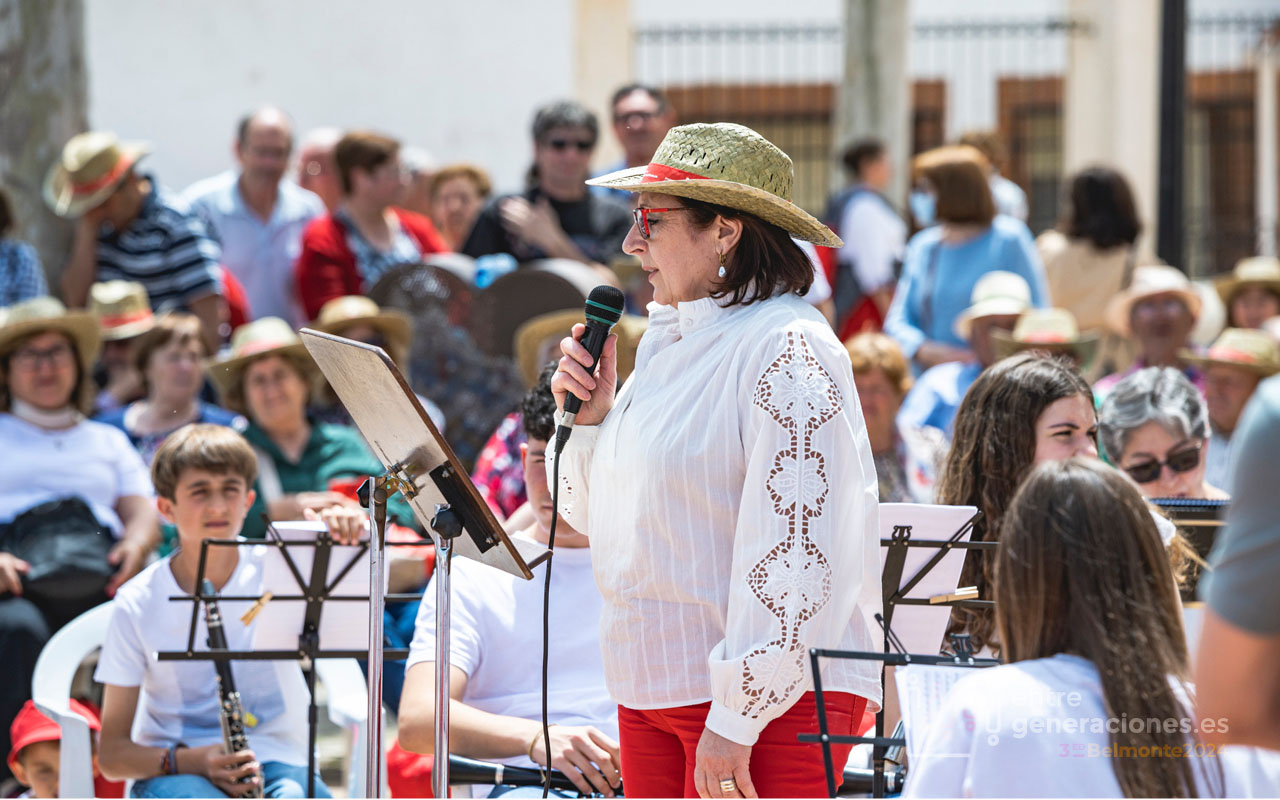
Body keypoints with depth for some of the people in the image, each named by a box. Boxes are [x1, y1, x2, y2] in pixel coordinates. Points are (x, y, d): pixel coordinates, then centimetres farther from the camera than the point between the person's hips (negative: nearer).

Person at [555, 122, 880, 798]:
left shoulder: (789, 350, -13)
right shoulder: (670, 346, 16)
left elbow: (793, 551, -20)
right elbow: (597, 517, 24)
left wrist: (735, 721, -23)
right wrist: (587, 416, 5)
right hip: (652, 691, 8)